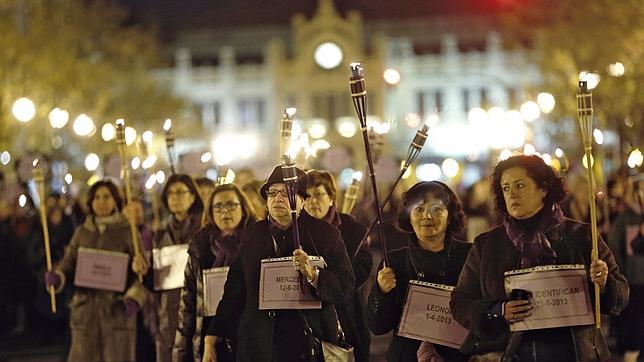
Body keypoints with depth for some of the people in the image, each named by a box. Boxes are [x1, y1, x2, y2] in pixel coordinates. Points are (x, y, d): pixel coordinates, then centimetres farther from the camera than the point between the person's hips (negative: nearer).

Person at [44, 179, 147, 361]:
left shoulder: (128, 231, 3)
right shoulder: (82, 232, 13)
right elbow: (69, 263, 10)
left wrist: (134, 297, -16)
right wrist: (57, 276, -12)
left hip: (118, 307, -3)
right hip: (86, 308, 3)